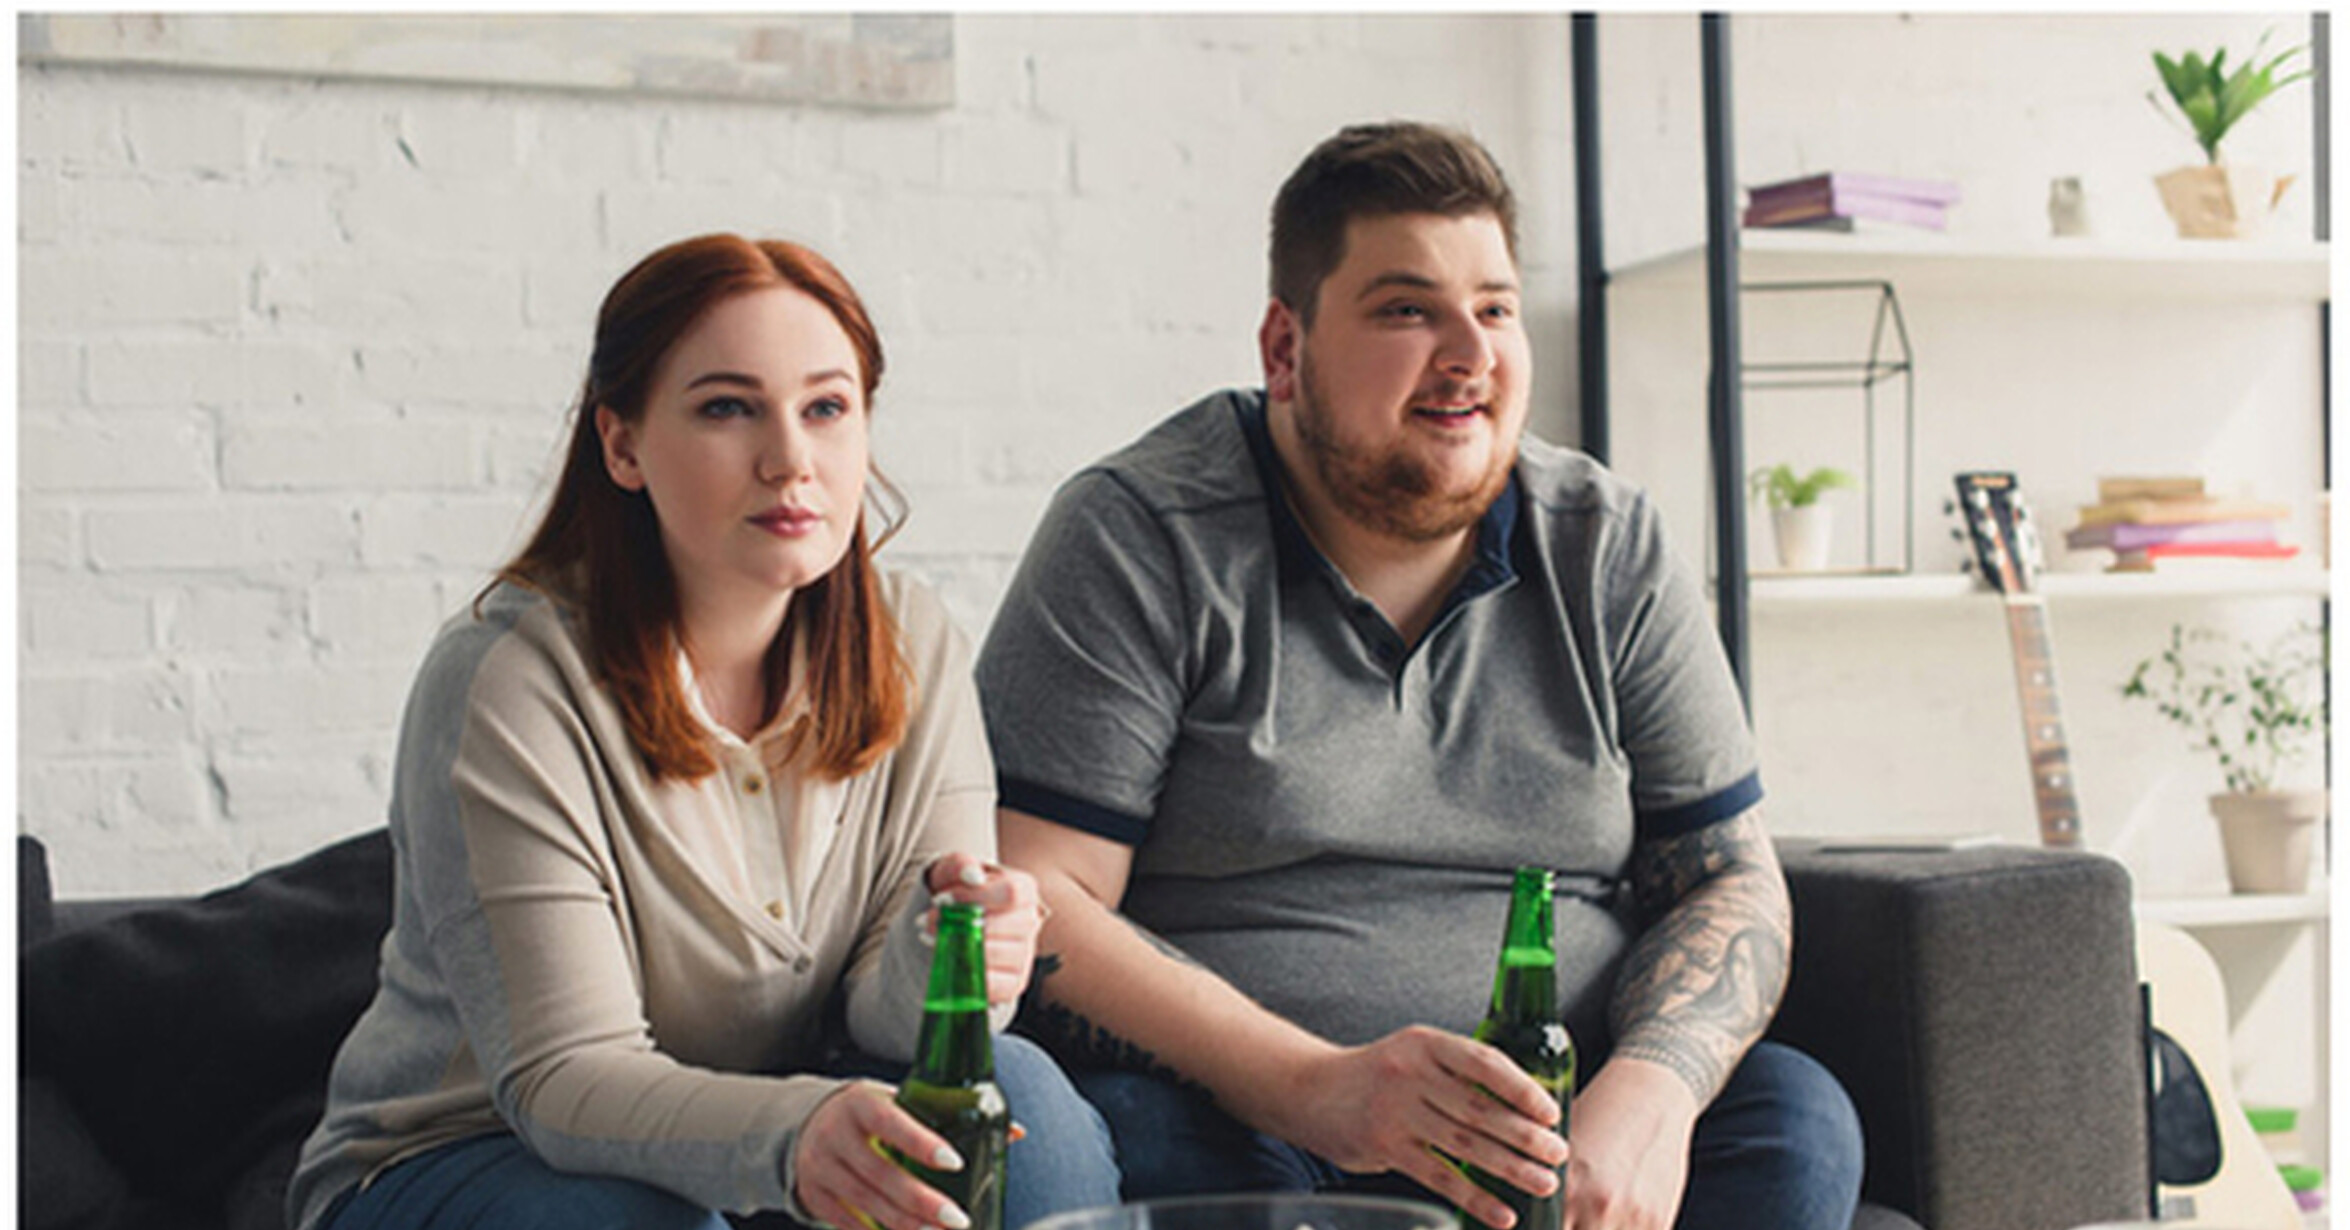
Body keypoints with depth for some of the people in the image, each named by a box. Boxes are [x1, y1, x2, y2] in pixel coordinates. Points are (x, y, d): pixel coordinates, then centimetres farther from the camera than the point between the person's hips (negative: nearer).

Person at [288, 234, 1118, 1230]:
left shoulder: (911, 650, -5)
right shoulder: (502, 681, -21)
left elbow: (884, 1012, -10)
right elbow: (565, 1076, -25)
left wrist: (940, 957, -35)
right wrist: (794, 1136, -46)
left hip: (754, 1131, 4)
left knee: (1017, 1095, -23)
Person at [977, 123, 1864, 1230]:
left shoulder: (1610, 550, 10)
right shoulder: (1138, 537, -3)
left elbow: (1731, 884, 8)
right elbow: (1031, 908, -12)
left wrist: (1649, 1089, -15)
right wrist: (1317, 1088, -25)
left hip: (1555, 1138, 4)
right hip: (1229, 1118, -4)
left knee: (1794, 1115, -22)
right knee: (1146, 1135, -36)